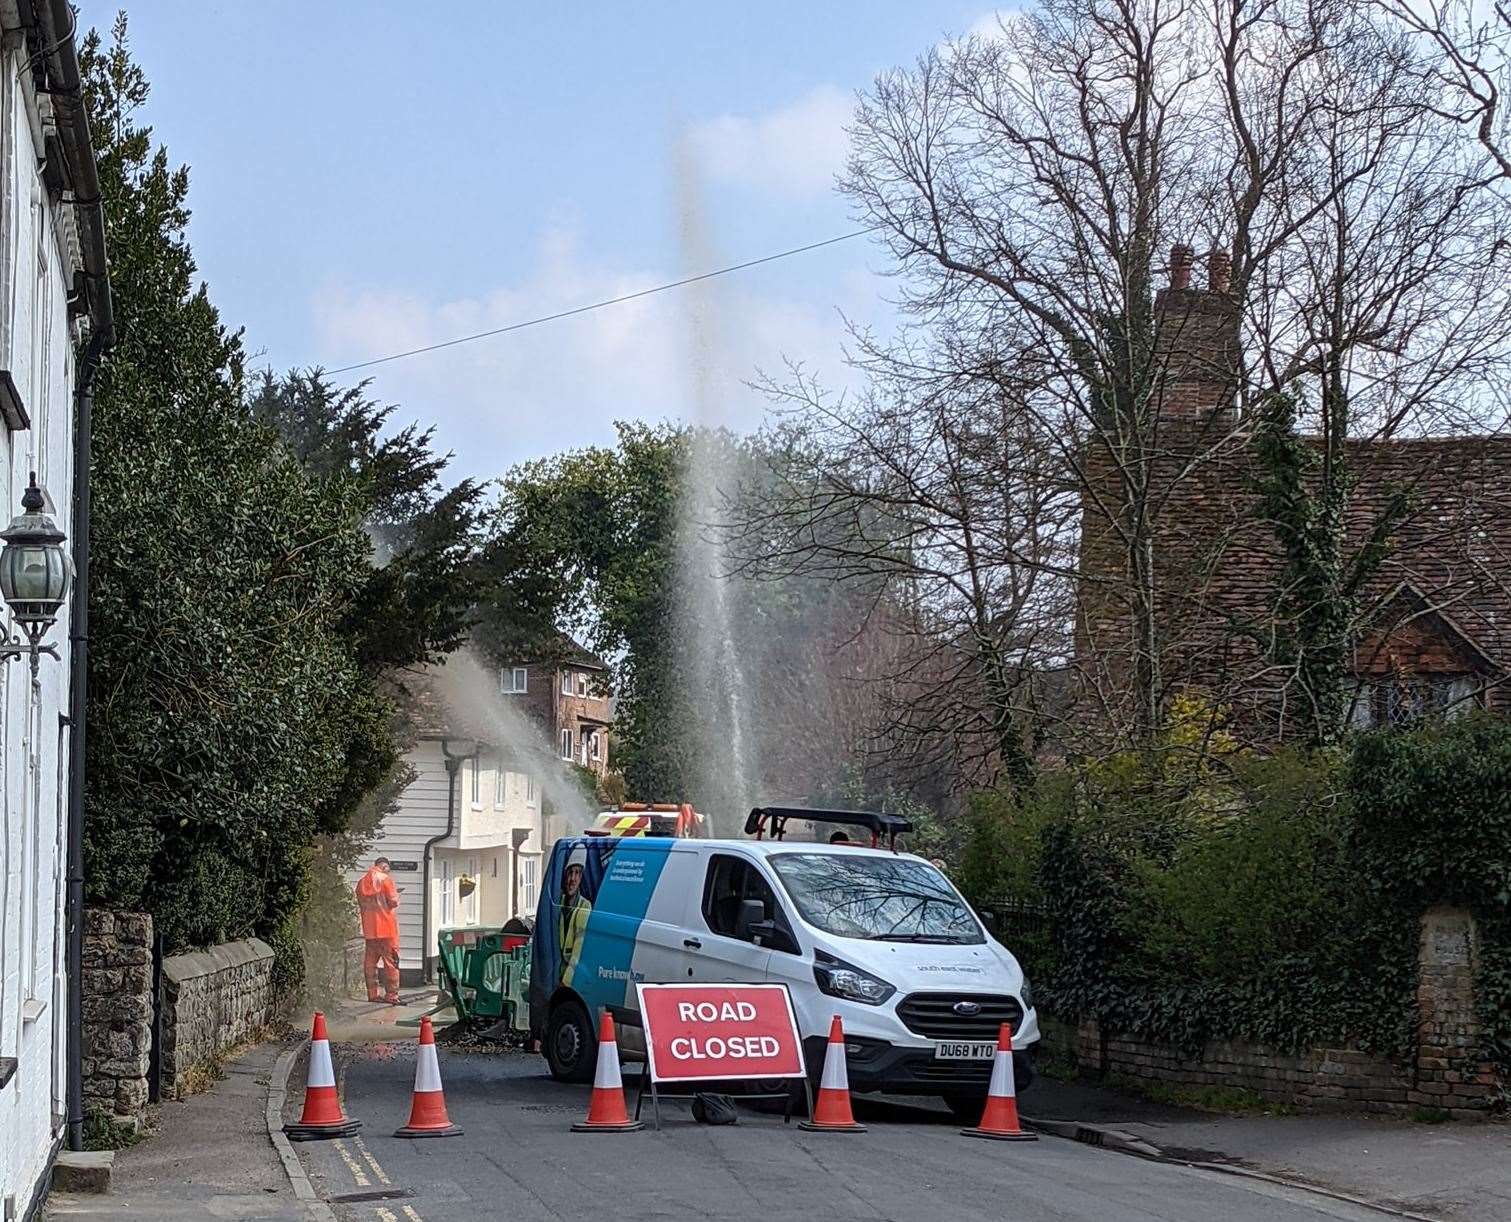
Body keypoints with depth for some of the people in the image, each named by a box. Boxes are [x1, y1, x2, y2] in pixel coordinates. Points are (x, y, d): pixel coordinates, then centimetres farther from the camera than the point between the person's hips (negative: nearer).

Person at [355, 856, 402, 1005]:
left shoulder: (362, 882, 9)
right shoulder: (385, 879, -8)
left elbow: (360, 904, 16)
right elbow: (393, 902, -12)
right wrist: (396, 895, 8)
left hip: (369, 929, 5)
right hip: (387, 927, -5)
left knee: (370, 962, 10)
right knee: (390, 962, -2)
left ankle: (372, 994, 10)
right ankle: (392, 995, -5)